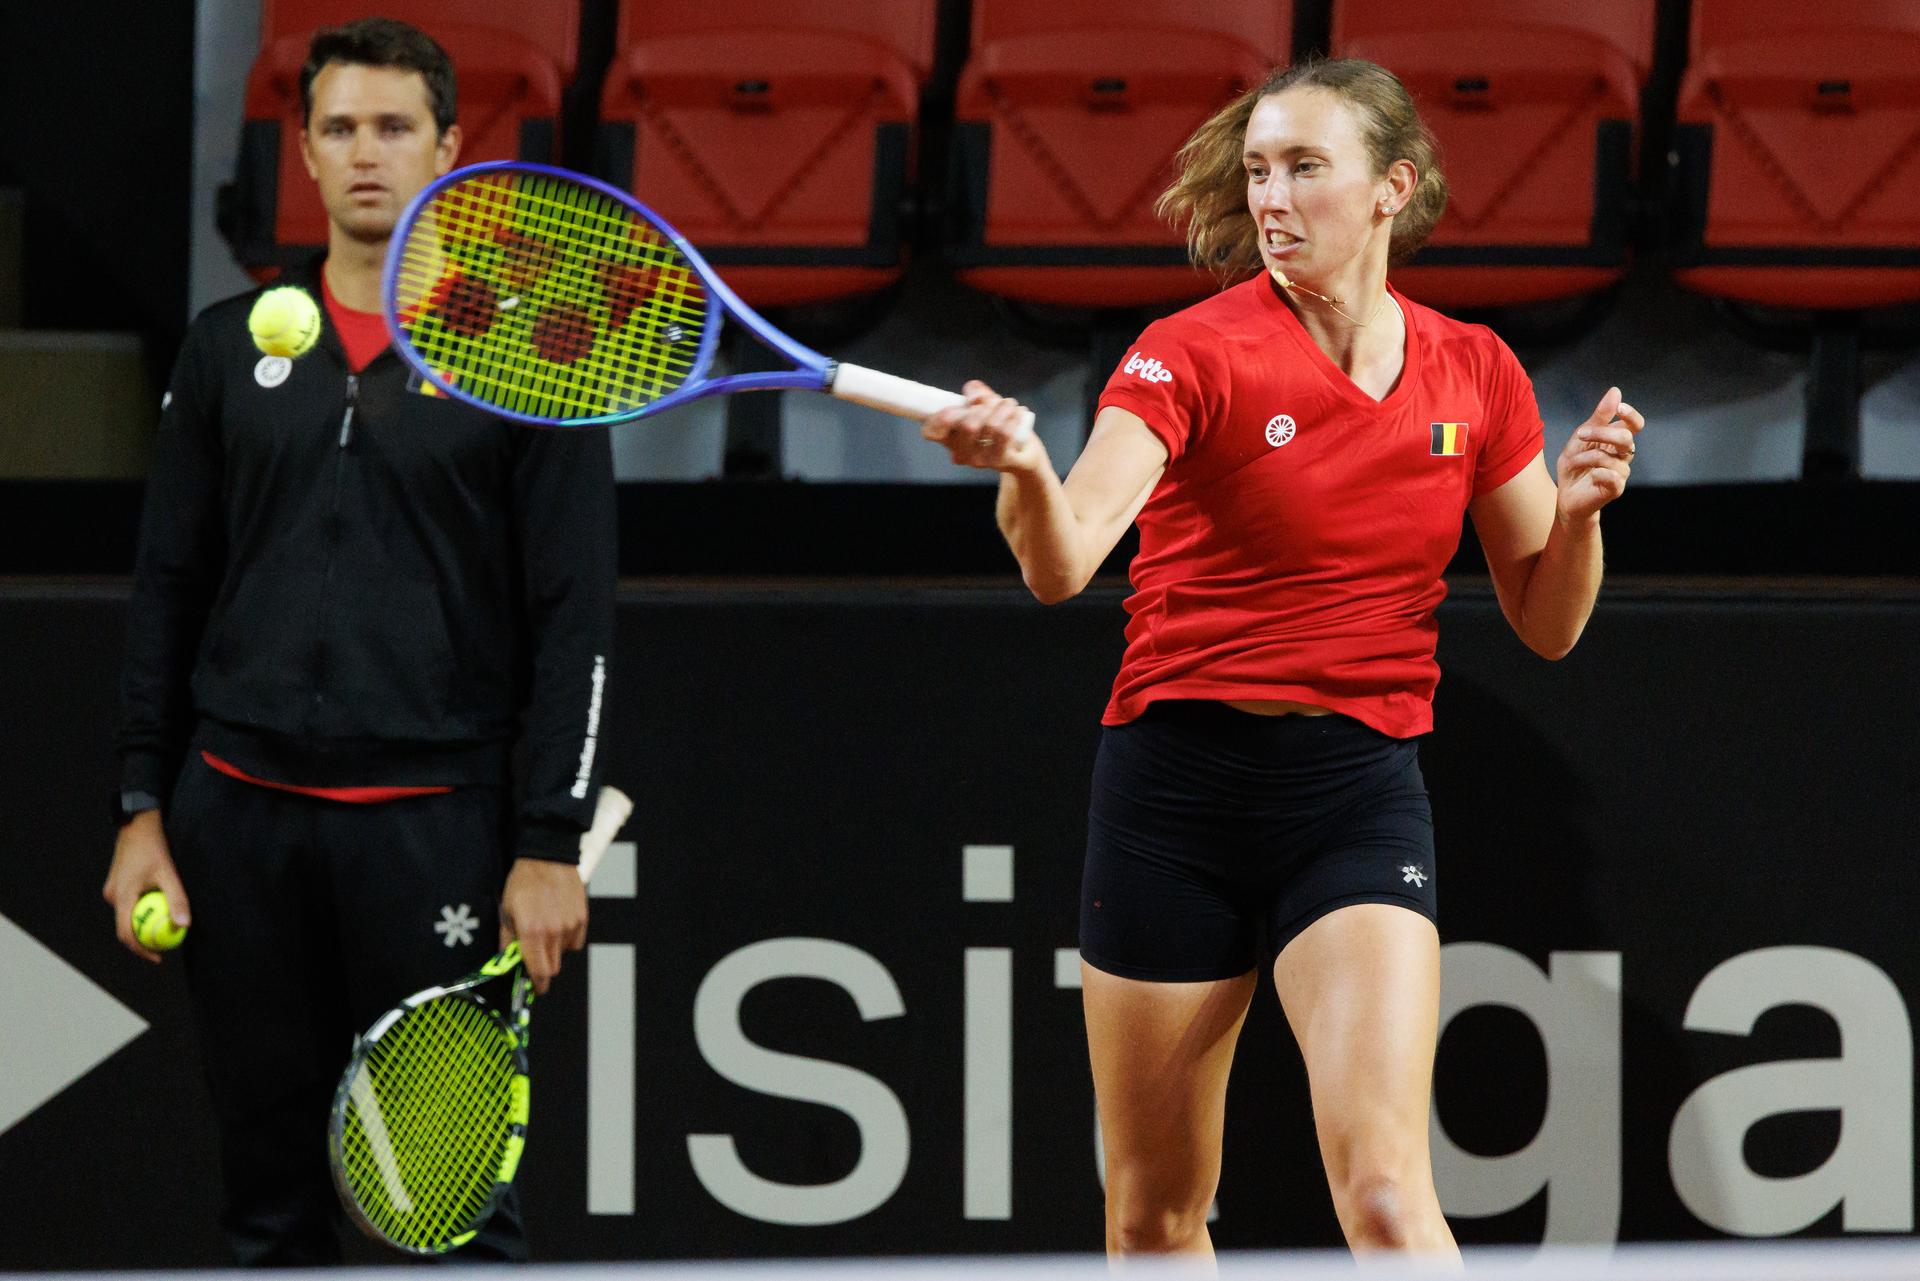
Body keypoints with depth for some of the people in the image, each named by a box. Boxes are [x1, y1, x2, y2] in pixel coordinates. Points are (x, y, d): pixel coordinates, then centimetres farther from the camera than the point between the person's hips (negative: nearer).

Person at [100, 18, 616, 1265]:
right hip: (239, 811, 3)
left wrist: (551, 845, -8)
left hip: (432, 820, -3)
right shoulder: (232, 346, 11)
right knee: (270, 1176, 6)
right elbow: (168, 588, 14)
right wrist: (143, 809, 7)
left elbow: (574, 619, -2)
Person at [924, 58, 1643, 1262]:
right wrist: (1024, 473, -44)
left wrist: (1580, 508, -8)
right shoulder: (1195, 354, -6)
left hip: (1362, 790, 1)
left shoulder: (1474, 375, 5)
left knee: (1383, 1183, -18)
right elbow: (1065, 562, -22)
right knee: (1155, 1212, 7)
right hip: (1178, 788, -1)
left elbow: (1548, 623, 12)